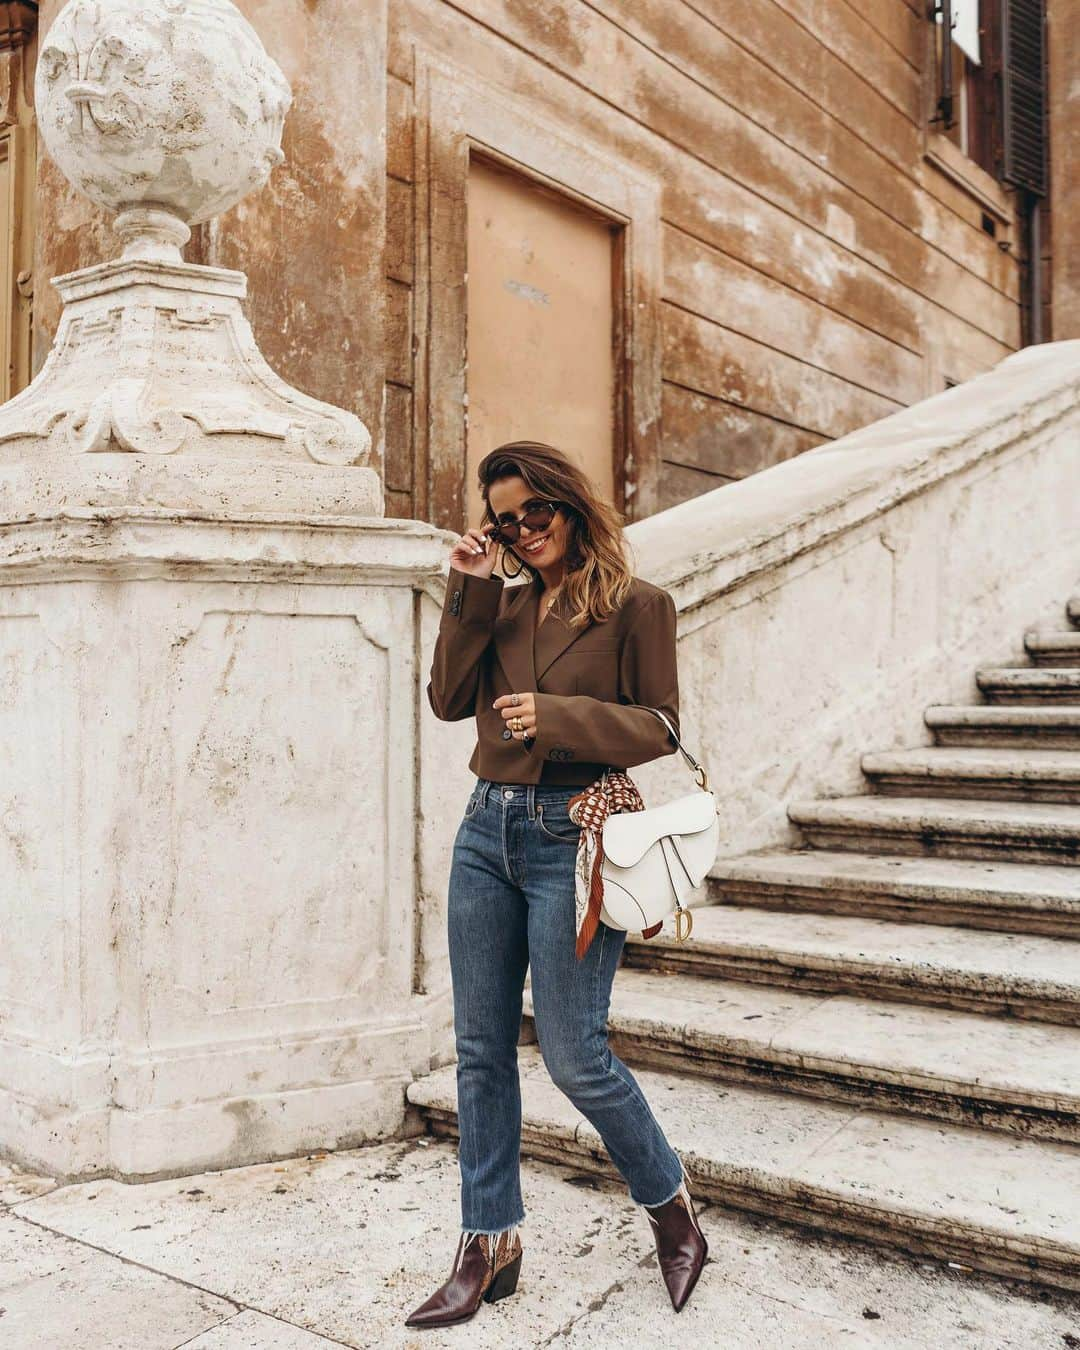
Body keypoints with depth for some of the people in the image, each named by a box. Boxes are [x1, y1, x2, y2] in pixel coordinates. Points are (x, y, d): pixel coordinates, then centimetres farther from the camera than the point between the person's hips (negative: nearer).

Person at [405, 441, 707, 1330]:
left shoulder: (637, 605, -3)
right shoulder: (506, 604, 12)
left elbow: (660, 729, -6)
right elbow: (449, 699, 3)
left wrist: (556, 716, -18)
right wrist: (469, 592, -3)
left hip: (571, 837, -6)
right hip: (487, 830, 6)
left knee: (574, 1057, -1)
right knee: (481, 1048, 10)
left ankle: (671, 1206, 26)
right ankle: (490, 1249, 25)